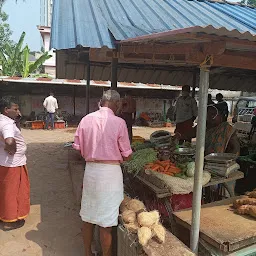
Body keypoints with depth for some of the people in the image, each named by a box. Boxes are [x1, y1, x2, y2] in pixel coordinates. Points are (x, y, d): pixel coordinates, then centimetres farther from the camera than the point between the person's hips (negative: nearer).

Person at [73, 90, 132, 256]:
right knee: (106, 222, 8)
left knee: (88, 217, 19)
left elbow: (78, 147, 5)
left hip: (90, 169, 5)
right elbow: (126, 155, -7)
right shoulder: (119, 122, -12)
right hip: (110, 172, -4)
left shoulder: (86, 119, 0)